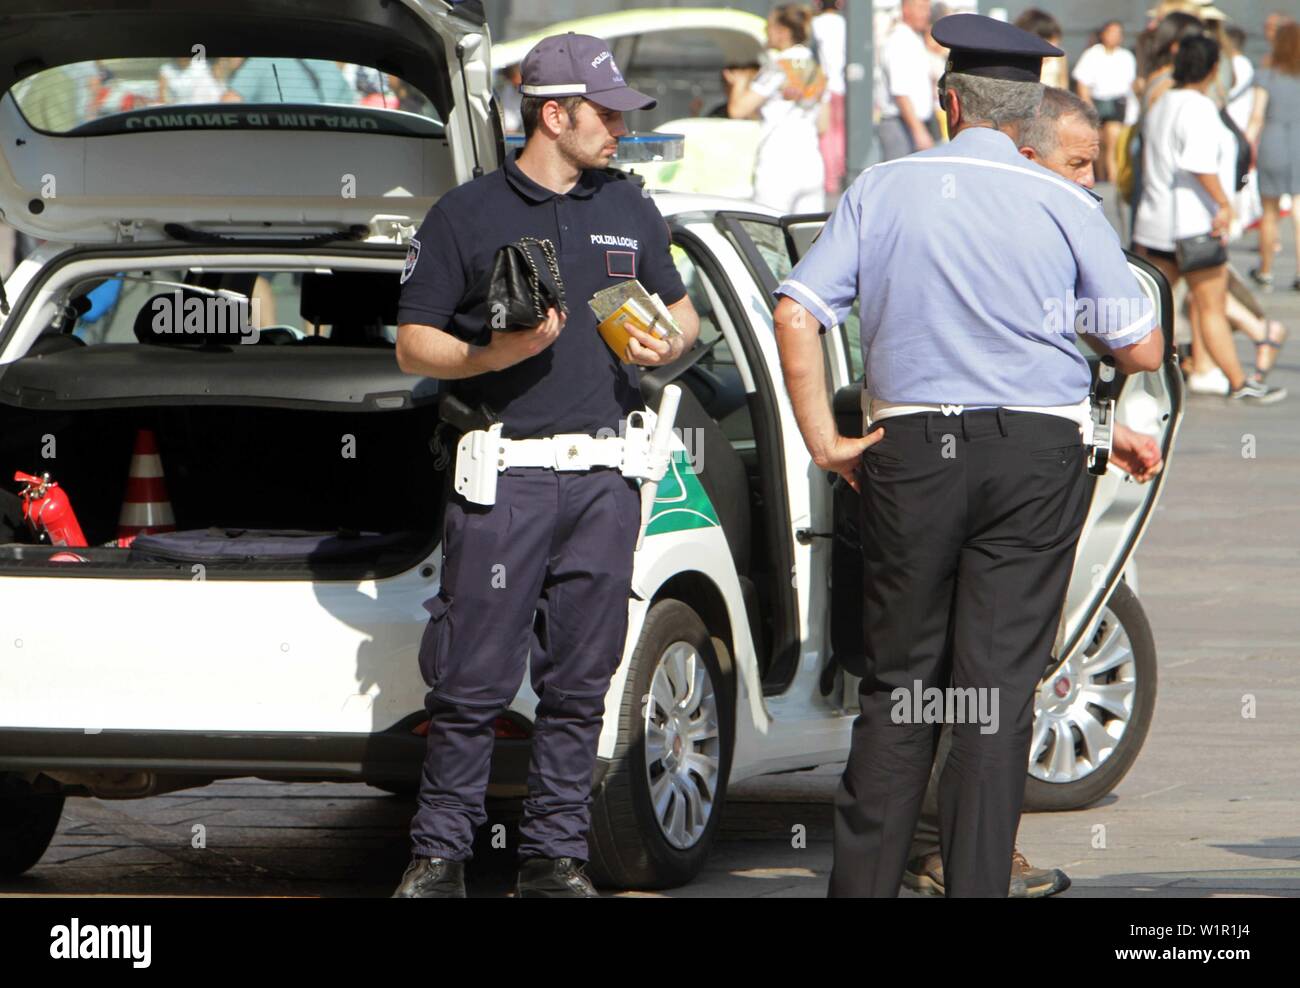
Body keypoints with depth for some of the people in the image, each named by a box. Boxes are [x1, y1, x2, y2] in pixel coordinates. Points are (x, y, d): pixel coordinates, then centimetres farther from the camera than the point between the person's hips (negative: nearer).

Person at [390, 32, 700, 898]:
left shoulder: (629, 211, 16)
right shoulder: (468, 216, 2)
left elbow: (682, 310, 26)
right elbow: (413, 345, 2)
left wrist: (669, 344, 3)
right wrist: (495, 354, -15)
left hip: (605, 478, 4)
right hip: (506, 476, -4)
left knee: (580, 681, 5)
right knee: (475, 680, -5)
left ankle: (556, 855, 10)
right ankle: (440, 852, 3)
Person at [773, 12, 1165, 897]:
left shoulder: (882, 190, 4)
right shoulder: (1066, 206, 0)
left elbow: (796, 315, -3)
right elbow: (1143, 351, -1)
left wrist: (825, 441, 1)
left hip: (910, 452, 1)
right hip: (1037, 458, -1)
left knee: (899, 679, 10)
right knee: (1001, 682, 1)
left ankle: (864, 881, 11)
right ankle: (978, 883, -2)